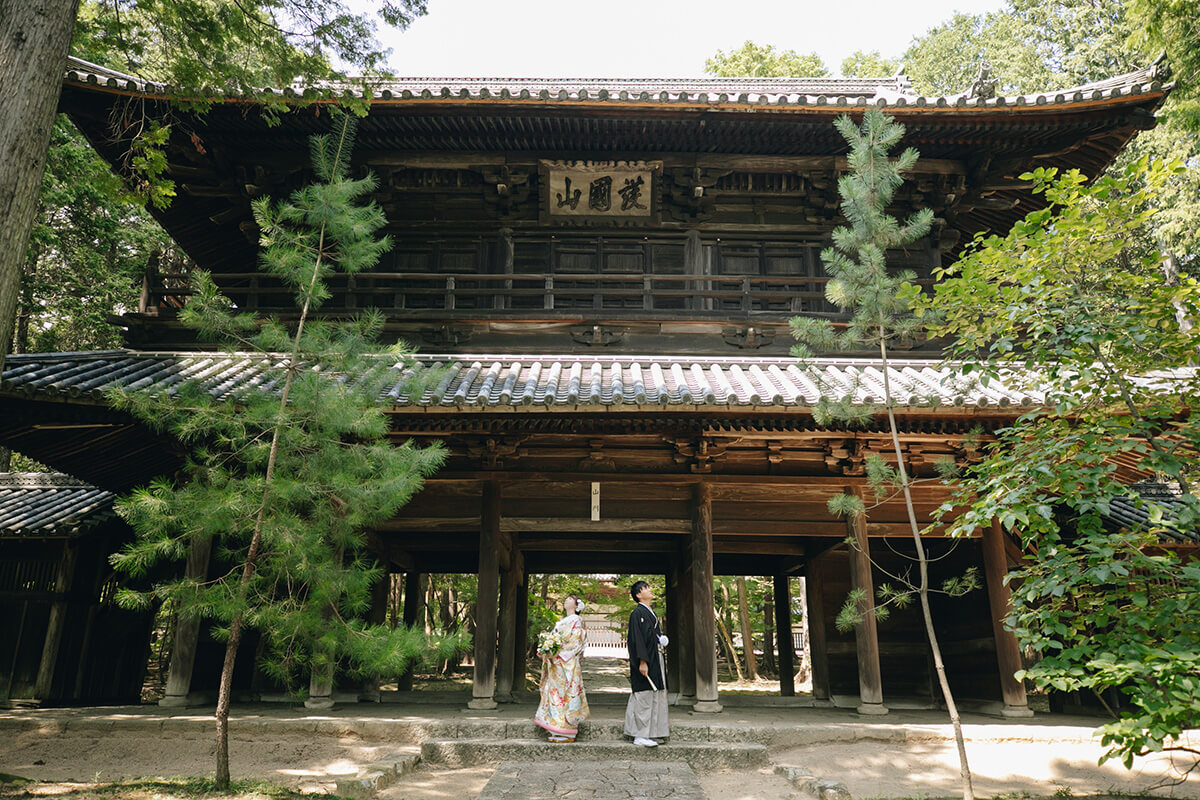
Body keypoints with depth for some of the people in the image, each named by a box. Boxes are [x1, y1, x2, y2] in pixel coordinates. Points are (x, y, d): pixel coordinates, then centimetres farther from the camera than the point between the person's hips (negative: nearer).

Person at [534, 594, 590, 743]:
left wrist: (560, 655, -19)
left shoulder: (577, 621, -3)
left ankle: (567, 734, -4)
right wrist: (548, 652, 1)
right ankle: (557, 732, 9)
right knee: (555, 693, 5)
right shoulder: (560, 622, 21)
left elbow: (576, 643, -12)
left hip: (568, 664, -8)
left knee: (565, 693, -9)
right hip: (556, 664, 8)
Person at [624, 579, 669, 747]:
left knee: (655, 696, 11)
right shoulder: (638, 613, -11)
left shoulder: (650, 613, 17)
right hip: (646, 662, -10)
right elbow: (637, 639, -18)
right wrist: (642, 661, -22)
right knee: (643, 696, -6)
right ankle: (640, 736, -1)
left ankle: (652, 732, 19)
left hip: (655, 661, 10)